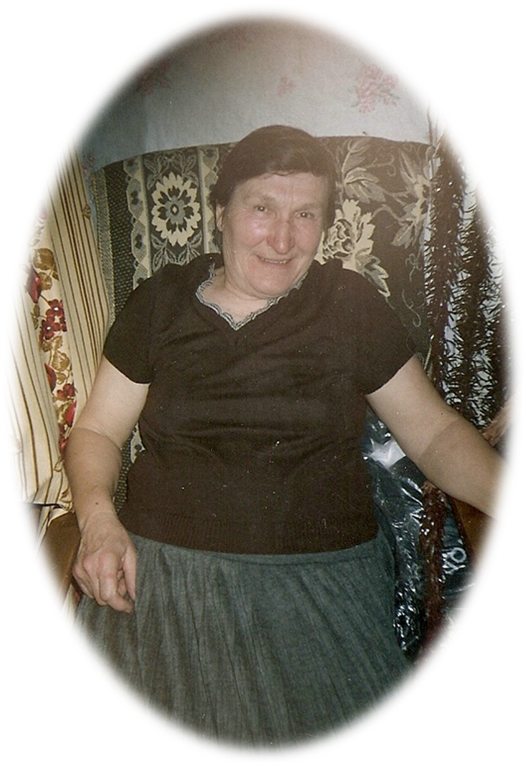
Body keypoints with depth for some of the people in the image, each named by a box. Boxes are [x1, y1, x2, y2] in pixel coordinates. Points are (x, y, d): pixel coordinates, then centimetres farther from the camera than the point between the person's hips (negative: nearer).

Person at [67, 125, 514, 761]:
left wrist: (511, 499, -14)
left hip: (321, 587, 0)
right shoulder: (160, 304, 2)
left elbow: (435, 431, 2)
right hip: (163, 574, 1)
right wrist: (99, 519, -12)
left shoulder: (351, 307, 0)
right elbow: (96, 430, 6)